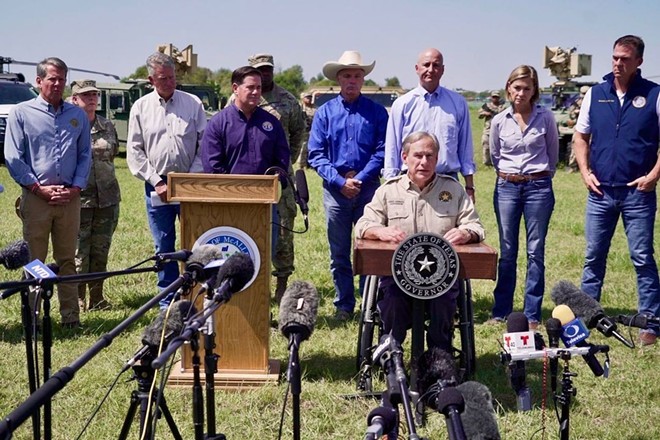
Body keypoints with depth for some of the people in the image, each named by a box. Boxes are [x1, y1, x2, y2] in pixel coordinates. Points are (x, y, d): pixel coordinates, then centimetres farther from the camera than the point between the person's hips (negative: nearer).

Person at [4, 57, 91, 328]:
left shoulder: (77, 115, 12)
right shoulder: (21, 113, 3)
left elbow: (85, 154, 13)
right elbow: (13, 157, -1)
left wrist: (76, 187, -2)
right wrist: (39, 187, -9)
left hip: (70, 198, 3)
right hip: (35, 197, -2)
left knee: (67, 260, 8)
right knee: (34, 262, 1)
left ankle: (71, 316, 13)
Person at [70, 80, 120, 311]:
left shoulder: (108, 126, 12)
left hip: (107, 197, 4)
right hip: (78, 198, -4)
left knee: (101, 249, 9)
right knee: (79, 251, -2)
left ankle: (97, 298, 19)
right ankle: (78, 299, 7)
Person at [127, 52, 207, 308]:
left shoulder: (193, 104, 4)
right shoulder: (141, 107, 6)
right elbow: (134, 151, 4)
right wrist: (156, 182, -5)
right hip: (156, 187, 1)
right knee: (163, 248, 6)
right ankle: (168, 304, 15)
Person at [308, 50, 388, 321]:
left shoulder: (377, 112, 4)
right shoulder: (325, 112, 7)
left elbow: (382, 151, -1)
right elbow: (316, 154, 1)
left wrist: (360, 179, -13)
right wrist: (340, 181, -10)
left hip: (368, 187, -1)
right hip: (335, 188, 1)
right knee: (339, 252, 7)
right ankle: (343, 305, 17)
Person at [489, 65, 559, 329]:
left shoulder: (545, 117, -2)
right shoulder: (499, 121, 2)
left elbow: (553, 153, 11)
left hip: (538, 186, -1)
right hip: (506, 187, 2)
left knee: (535, 252, 2)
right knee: (507, 252, 7)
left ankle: (532, 314, 8)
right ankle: (501, 311, 15)